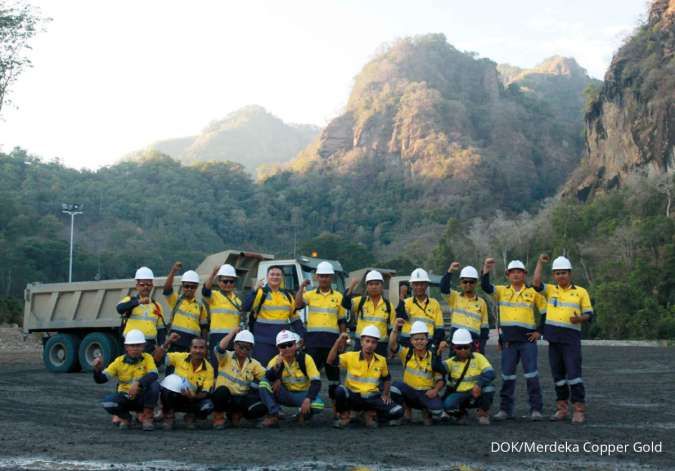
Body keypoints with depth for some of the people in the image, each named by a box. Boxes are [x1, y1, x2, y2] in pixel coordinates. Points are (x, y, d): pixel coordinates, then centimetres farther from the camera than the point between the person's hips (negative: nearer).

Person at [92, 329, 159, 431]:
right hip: (125, 397, 1)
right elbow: (101, 379, -9)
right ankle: (125, 417, 6)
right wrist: (98, 369, -32)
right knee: (107, 402, -29)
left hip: (142, 397, -1)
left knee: (154, 385, -32)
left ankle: (147, 418, -8)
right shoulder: (119, 361, -5)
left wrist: (138, 383, -45)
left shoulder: (147, 358, -8)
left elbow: (153, 375, -28)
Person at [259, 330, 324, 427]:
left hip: (302, 394, -2)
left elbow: (316, 382, -19)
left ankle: (304, 414, 1)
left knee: (318, 405, -35)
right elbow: (268, 378, -25)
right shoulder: (276, 360, -8)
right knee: (264, 383, -24)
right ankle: (273, 416, -15)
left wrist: (308, 399, -33)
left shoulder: (305, 358, -14)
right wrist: (277, 365, -42)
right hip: (284, 395, 2)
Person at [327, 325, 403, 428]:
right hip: (353, 396, -2)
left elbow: (387, 378, 21)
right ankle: (344, 416, -6)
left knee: (397, 412, -18)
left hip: (372, 397, 2)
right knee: (340, 390, -37)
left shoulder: (381, 360, 3)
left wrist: (385, 394, 8)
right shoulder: (351, 356, -6)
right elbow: (330, 361, -16)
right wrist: (338, 342, -22)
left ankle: (371, 414, 8)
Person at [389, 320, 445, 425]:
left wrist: (435, 390, -17)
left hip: (427, 393, -1)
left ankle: (425, 411, 11)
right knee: (395, 387, -31)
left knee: (437, 411, -29)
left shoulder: (433, 357, 0)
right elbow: (393, 345, -19)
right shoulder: (407, 353, -1)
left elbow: (440, 379, 3)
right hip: (409, 391, 1)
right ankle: (406, 410, -2)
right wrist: (396, 328, -33)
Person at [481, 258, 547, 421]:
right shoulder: (502, 291, 9)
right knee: (507, 376, 6)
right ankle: (505, 409, 14)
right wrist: (486, 271, -19)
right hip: (508, 340, 2)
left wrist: (540, 332, 3)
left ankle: (536, 410, 0)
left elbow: (545, 311, 9)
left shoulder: (533, 292, 5)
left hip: (528, 340, -2)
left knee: (531, 375, -5)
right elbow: (485, 287, -6)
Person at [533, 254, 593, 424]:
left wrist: (580, 318, -16)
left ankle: (579, 410, -4)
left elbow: (589, 314, 5)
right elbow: (536, 283, -7)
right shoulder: (550, 290, 11)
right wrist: (540, 263, -5)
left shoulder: (580, 292, 4)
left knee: (574, 374, -9)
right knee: (558, 375, 10)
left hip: (571, 338, -4)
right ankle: (562, 408, 20)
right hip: (553, 339, 4)